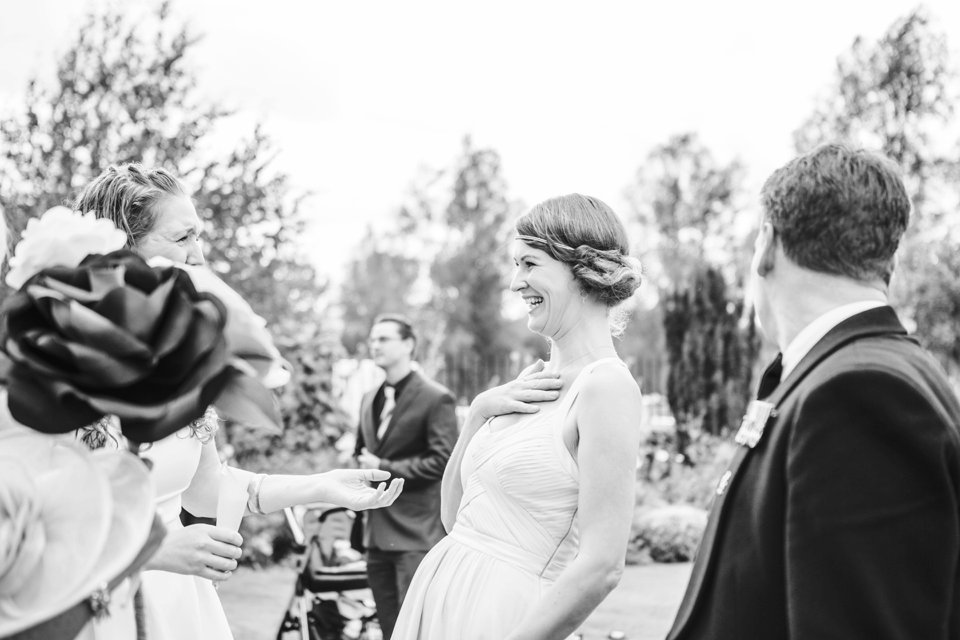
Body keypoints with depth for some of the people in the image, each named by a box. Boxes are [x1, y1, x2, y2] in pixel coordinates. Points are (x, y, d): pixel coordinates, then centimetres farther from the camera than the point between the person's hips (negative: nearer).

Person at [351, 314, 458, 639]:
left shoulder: (436, 399, -7)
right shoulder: (369, 399, 16)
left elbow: (442, 460, -15)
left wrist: (384, 469, -13)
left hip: (416, 532, -7)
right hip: (377, 530, 7)